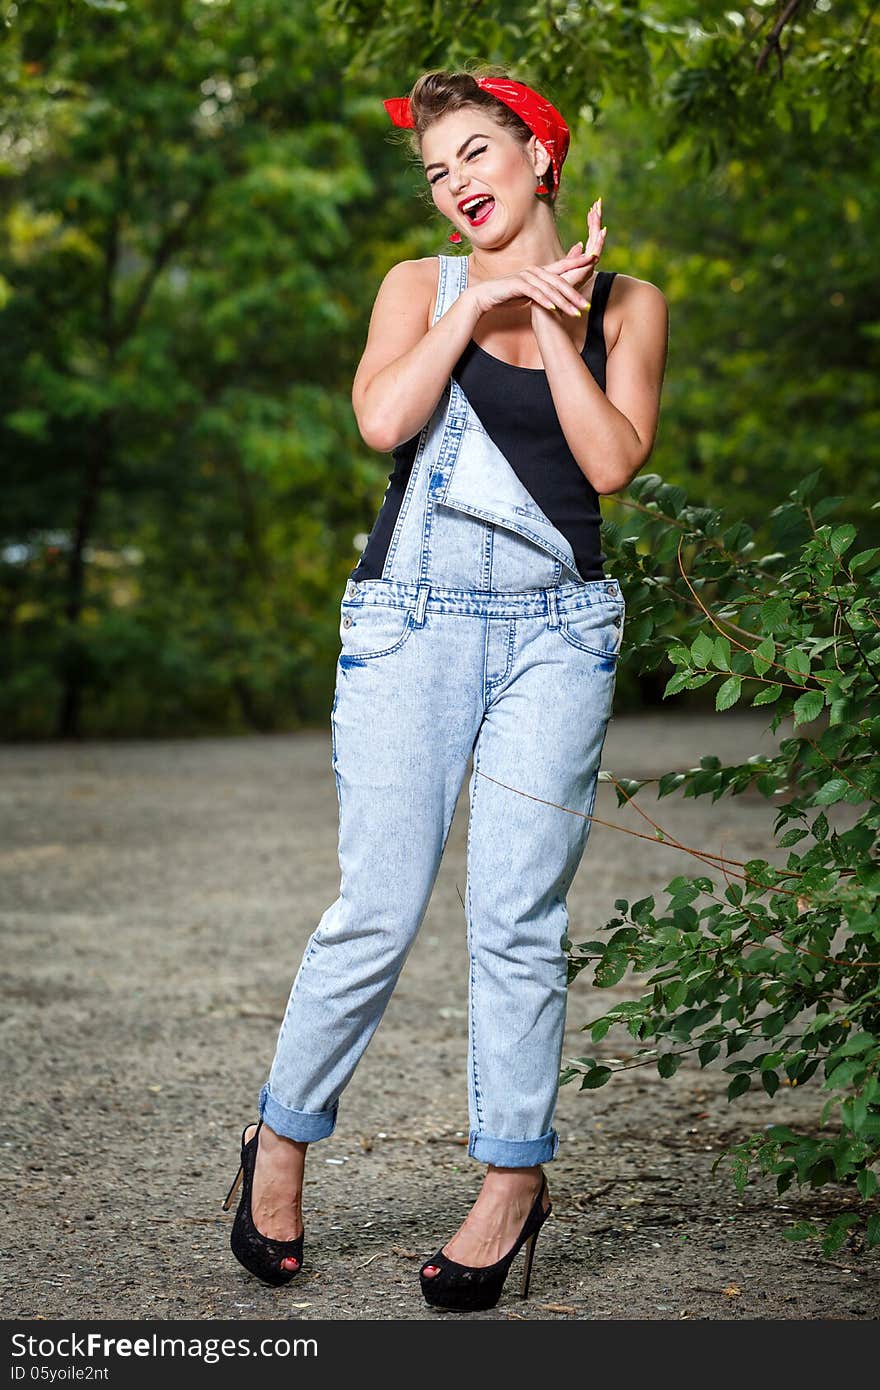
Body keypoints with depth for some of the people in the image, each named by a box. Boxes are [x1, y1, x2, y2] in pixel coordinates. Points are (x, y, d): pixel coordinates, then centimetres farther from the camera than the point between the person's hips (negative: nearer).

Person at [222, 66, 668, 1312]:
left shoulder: (626, 305, 10)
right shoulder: (421, 286, 10)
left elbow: (612, 462, -5)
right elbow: (381, 419, -9)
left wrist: (553, 319, -6)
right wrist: (483, 299, -8)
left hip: (556, 633, 0)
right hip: (413, 623, 0)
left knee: (517, 920, -1)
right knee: (378, 916, -3)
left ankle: (513, 1182, 14)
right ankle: (282, 1141, 18)